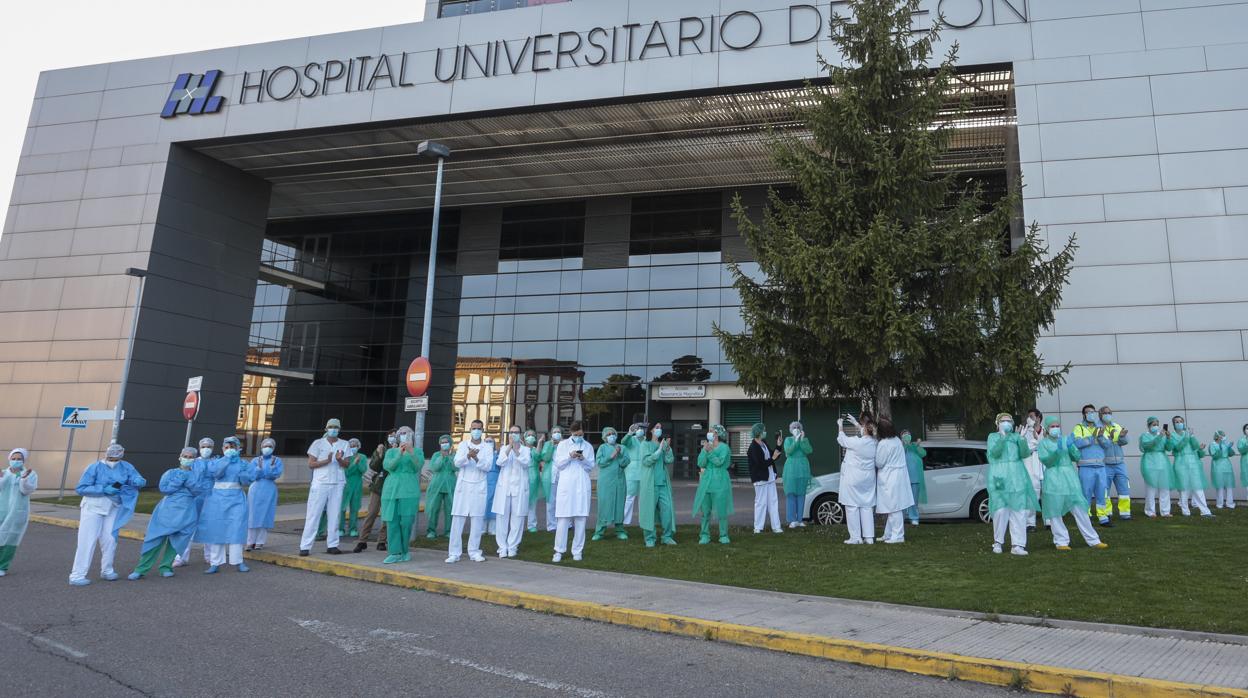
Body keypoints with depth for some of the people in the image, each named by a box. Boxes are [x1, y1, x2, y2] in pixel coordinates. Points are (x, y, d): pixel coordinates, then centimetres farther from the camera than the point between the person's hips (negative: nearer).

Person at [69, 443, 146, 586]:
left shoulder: (126, 467, -2)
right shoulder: (95, 467, -13)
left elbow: (141, 481, -4)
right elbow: (80, 489, -14)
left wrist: (138, 481, -29)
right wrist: (104, 490, -24)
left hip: (113, 509, 4)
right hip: (93, 508, -4)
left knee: (109, 540, 8)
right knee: (87, 541, -8)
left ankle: (106, 571, 23)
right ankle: (77, 575, -5)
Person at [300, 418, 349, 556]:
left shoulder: (344, 444, 8)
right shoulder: (318, 443, 3)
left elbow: (347, 464, 2)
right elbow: (310, 464, -2)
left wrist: (339, 459, -20)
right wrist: (327, 461, -17)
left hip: (337, 484, 2)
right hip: (320, 484, -2)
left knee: (334, 515, 3)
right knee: (313, 515, -2)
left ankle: (332, 545, 8)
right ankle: (305, 546, -1)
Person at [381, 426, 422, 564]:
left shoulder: (417, 451, 12)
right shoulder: (391, 451, 15)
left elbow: (418, 466, -7)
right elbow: (388, 466, -3)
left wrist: (411, 452, -20)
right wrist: (399, 454, -16)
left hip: (409, 490, -2)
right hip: (392, 489, 2)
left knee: (406, 521, -5)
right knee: (392, 521, -3)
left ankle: (404, 551, 9)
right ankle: (395, 552, 2)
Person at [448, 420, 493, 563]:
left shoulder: (487, 448, 4)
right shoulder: (463, 444, 5)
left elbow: (487, 467, -7)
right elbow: (457, 463, -8)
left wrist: (476, 458, -24)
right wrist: (468, 456, -27)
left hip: (478, 487, 0)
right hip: (463, 485, 0)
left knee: (477, 520, 1)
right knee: (458, 519, -1)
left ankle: (474, 552, 10)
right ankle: (454, 553, 4)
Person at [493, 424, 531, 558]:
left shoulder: (526, 449, 8)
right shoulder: (504, 448, 12)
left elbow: (525, 463, -11)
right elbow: (500, 462, -7)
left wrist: (516, 449, -23)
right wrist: (509, 447, -18)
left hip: (519, 487, -1)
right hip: (504, 486, 1)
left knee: (517, 518, -1)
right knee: (502, 517, -2)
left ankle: (512, 546, 8)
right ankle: (502, 546, 6)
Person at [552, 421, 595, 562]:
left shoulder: (588, 446, 11)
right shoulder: (562, 445, 8)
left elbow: (591, 467, 8)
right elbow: (558, 465, 2)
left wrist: (583, 459, -11)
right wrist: (570, 456, -13)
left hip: (582, 486, 1)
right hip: (566, 485, -1)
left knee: (580, 519, 1)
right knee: (563, 519, -4)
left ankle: (577, 551, 8)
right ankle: (559, 551, 3)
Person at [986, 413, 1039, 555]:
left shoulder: (1016, 436, 15)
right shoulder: (993, 437, 9)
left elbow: (1025, 454, 3)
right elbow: (994, 452, -8)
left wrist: (1022, 440, -14)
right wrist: (1003, 437, -17)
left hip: (1016, 476, 2)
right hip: (999, 476, -2)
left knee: (1017, 510, -3)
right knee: (1000, 510, -8)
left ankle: (1017, 545, -2)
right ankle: (998, 541, 9)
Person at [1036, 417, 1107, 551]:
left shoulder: (1066, 440, 12)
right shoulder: (1043, 443, 3)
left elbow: (1076, 457, 6)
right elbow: (1045, 460, -9)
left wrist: (1070, 447, -11)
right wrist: (1057, 451, -22)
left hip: (1070, 477, 2)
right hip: (1053, 479, -2)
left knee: (1079, 509, 2)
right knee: (1055, 512, 1)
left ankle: (1092, 540, 10)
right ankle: (1061, 541, 11)